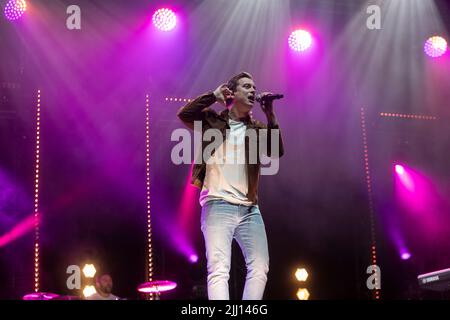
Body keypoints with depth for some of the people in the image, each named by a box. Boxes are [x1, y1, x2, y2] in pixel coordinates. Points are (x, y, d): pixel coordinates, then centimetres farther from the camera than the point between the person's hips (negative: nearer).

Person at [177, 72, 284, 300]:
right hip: (218, 206, -4)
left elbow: (276, 152, 0)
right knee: (219, 269, -15)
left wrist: (270, 114, -5)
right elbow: (184, 114, -7)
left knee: (259, 268, -4)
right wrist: (214, 96, -4)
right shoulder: (213, 121, 9)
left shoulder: (257, 129, 15)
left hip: (249, 209, 4)